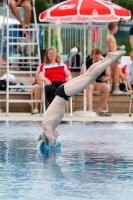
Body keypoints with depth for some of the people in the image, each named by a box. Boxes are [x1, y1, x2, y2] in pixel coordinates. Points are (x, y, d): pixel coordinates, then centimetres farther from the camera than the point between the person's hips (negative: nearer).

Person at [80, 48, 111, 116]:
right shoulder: (87, 63, -7)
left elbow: (108, 76, 8)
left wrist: (105, 78, -16)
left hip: (100, 83, 2)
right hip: (89, 82, -2)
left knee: (107, 87, -30)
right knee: (89, 86, -38)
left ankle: (99, 109, -19)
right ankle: (90, 109, -49)